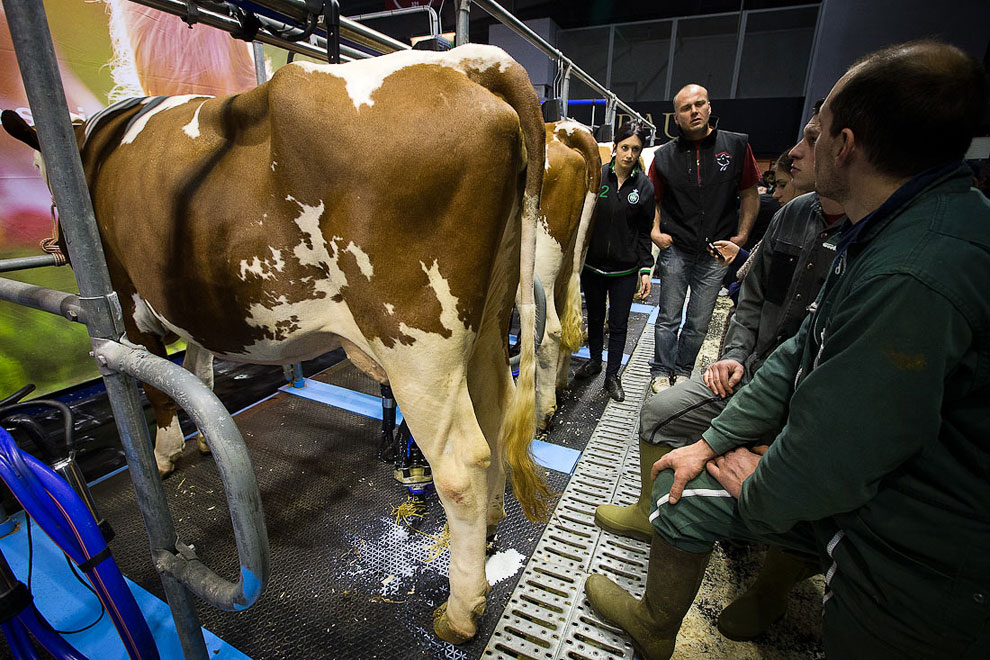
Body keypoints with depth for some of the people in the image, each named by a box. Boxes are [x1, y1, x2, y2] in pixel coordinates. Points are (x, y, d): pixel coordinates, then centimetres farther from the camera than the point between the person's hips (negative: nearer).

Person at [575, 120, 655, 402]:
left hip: (625, 270, 0)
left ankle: (612, 375, 24)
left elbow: (644, 232, 1)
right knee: (595, 317, 17)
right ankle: (594, 361, 39)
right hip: (592, 264, 1)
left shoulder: (644, 186, -2)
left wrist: (645, 269, -5)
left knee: (618, 324, 7)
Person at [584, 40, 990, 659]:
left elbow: (835, 454, -28)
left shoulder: (915, 276, -33)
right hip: (861, 484, 9)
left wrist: (756, 498, -6)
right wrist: (714, 440, 5)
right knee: (681, 487, 11)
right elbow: (807, 351, 4)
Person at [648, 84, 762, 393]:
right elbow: (654, 199, 10)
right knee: (669, 317, 6)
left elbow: (749, 194, 7)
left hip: (715, 253, 1)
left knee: (699, 322, 9)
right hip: (676, 250, 0)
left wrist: (742, 235, -1)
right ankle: (661, 372, 21)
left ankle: (683, 371, 27)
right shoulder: (665, 155, 2)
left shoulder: (736, 145, 1)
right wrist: (655, 231, -4)